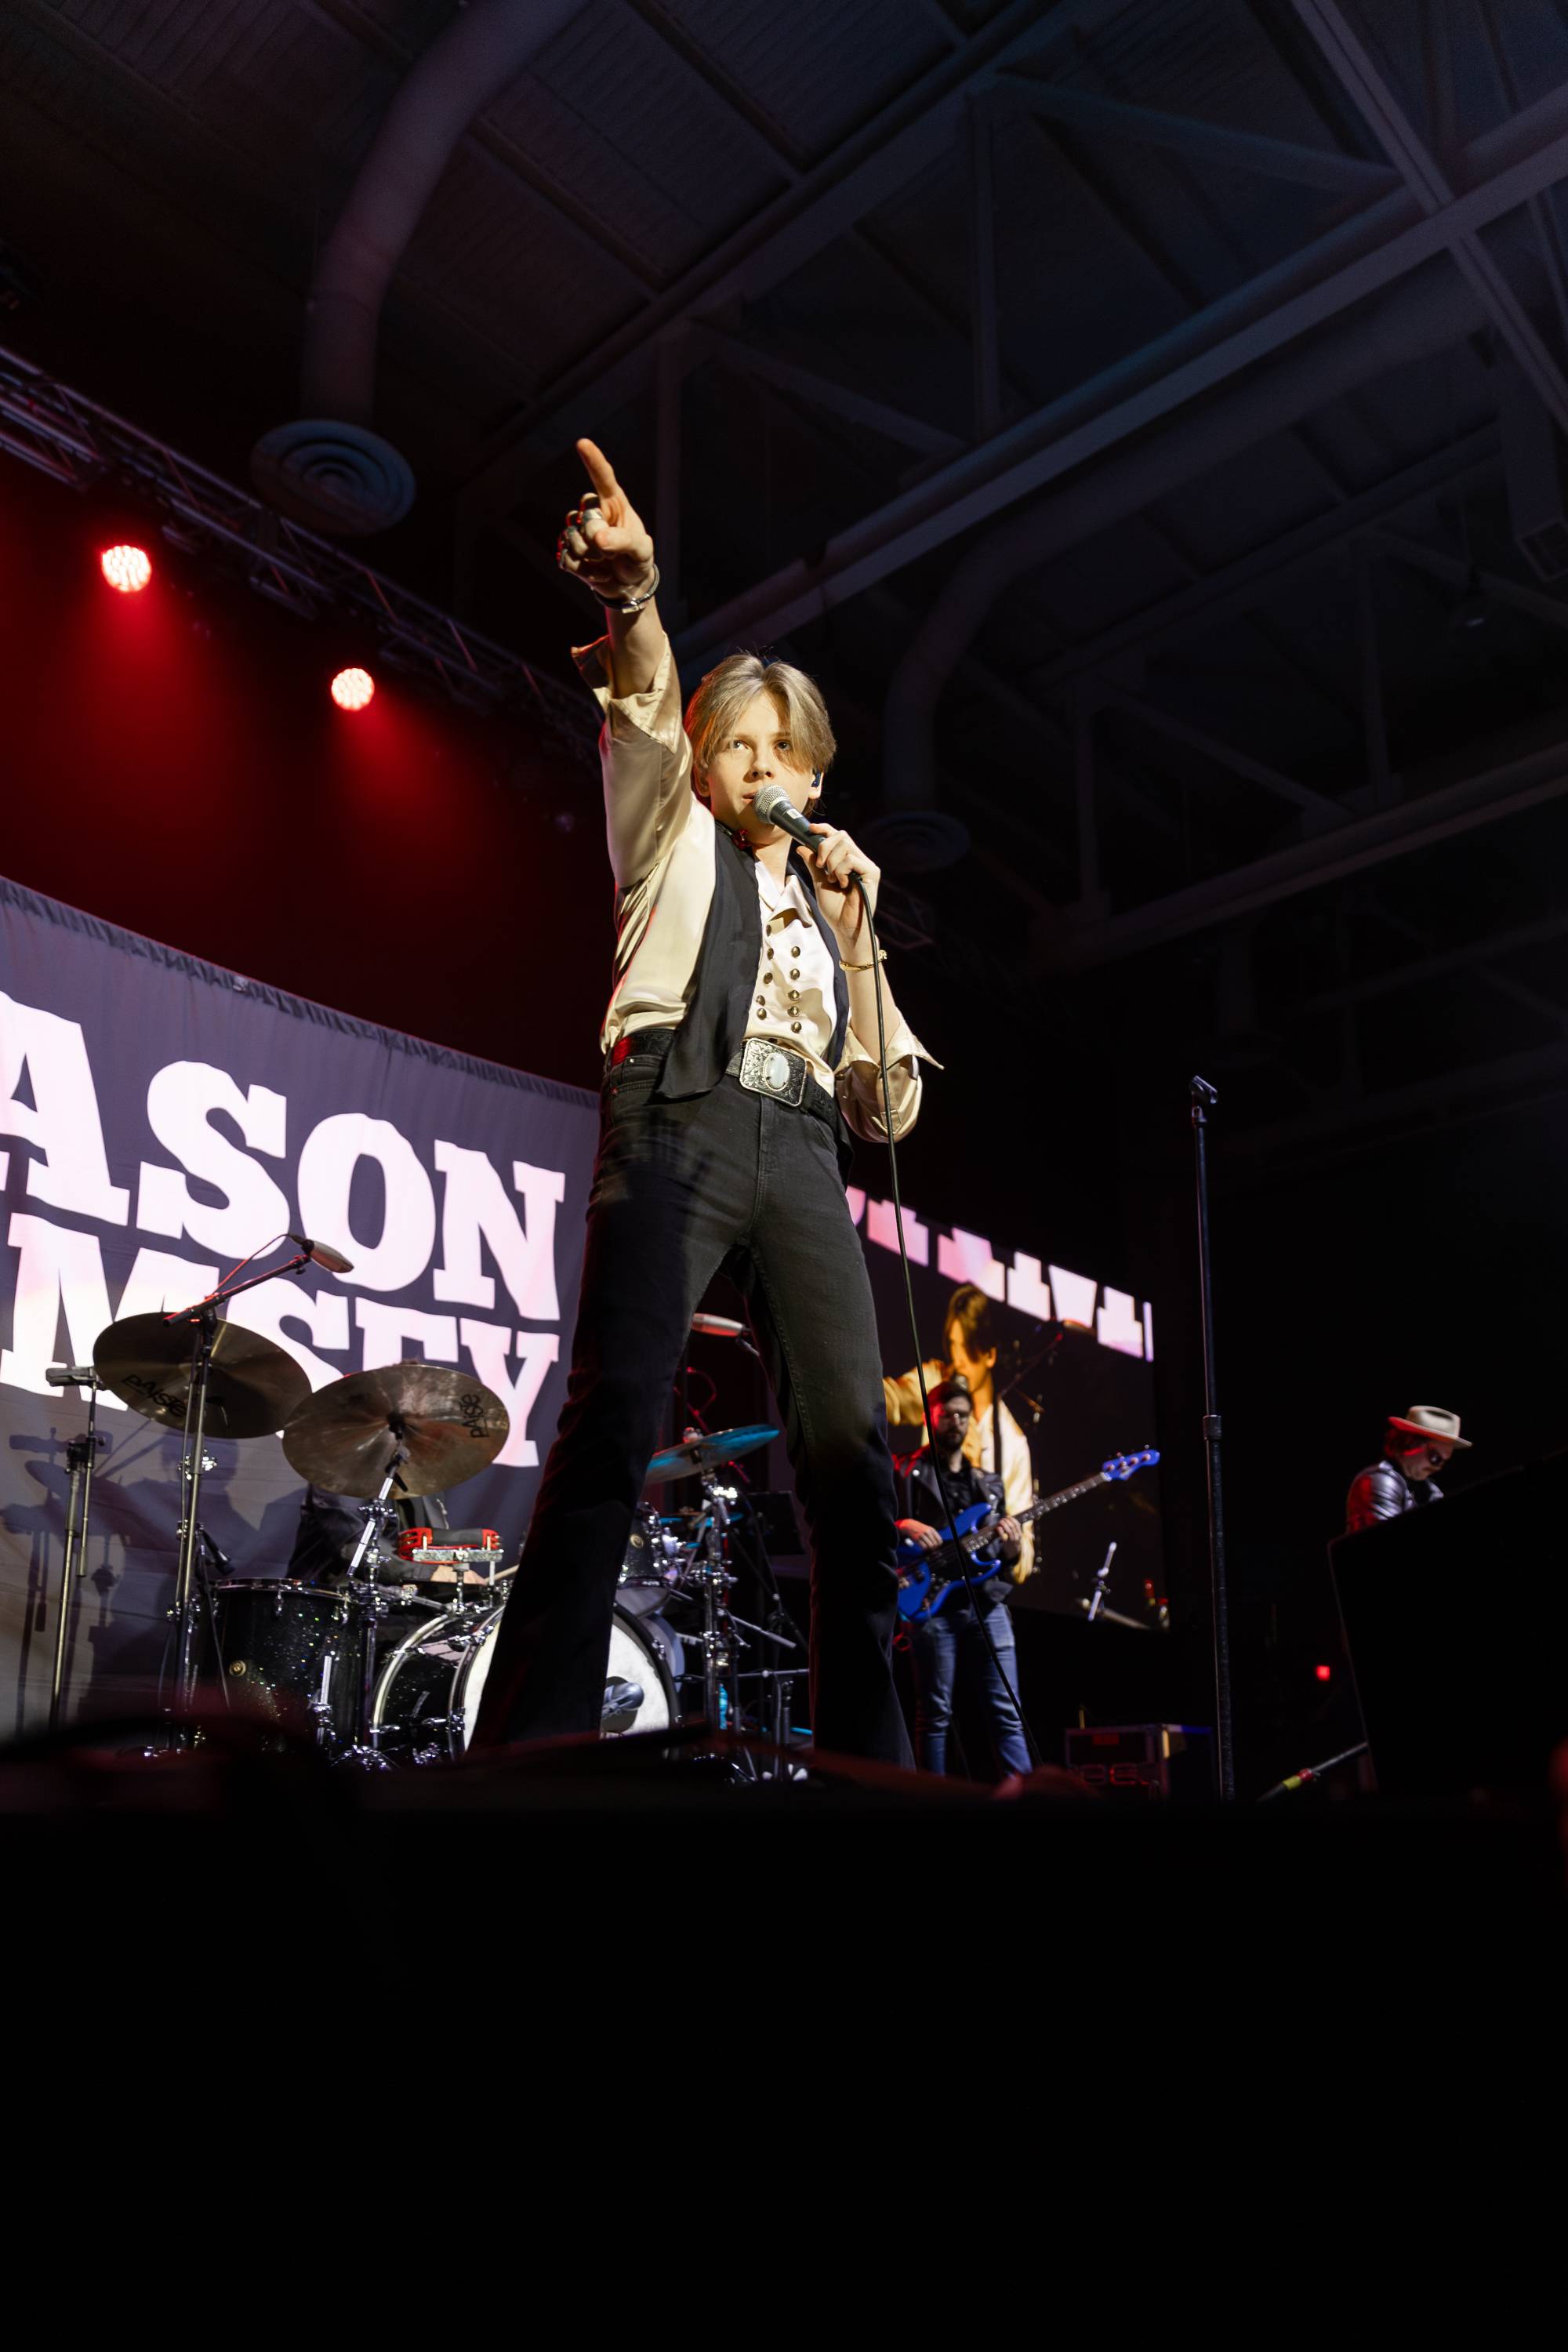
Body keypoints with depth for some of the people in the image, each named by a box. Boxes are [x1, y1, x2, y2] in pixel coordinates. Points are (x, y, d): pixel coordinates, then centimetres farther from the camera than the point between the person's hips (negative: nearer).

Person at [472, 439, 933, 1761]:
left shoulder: (826, 899, 30)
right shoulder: (673, 841, 23)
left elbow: (891, 1109, 18)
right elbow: (644, 703, -1)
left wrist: (855, 932, 10)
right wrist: (634, 596, -22)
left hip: (803, 1154, 4)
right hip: (681, 1121, -3)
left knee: (855, 1446, -14)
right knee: (613, 1425, -22)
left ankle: (868, 1758, -12)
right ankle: (529, 1749, -24)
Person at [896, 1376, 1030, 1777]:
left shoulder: (988, 1483, 19)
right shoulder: (906, 1474, 5)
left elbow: (1005, 1561, 20)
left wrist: (1011, 1548, -3)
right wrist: (905, 1526, -21)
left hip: (987, 1604, 4)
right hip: (932, 1602, -4)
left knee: (1007, 1713, 1)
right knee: (935, 1715, 0)